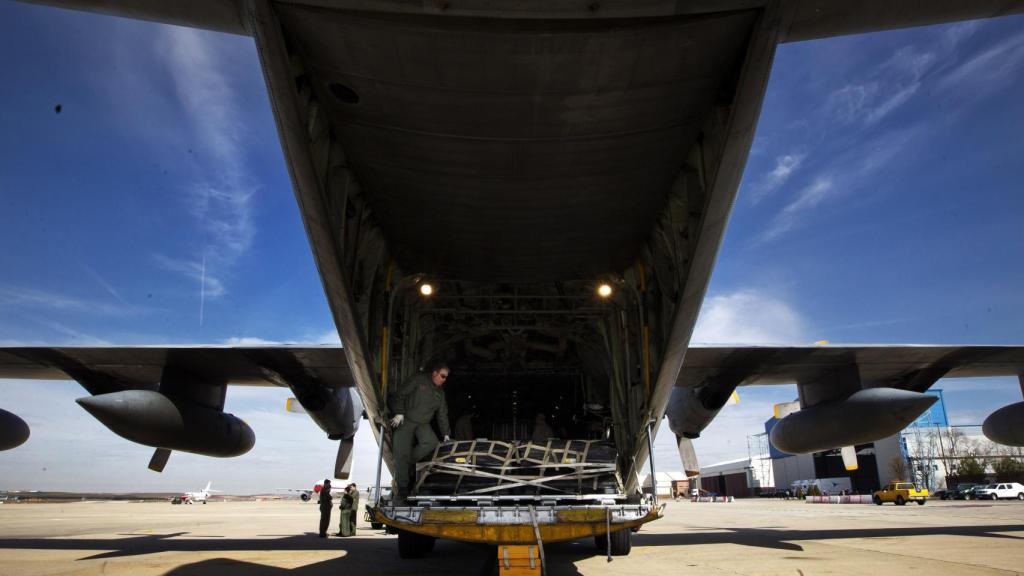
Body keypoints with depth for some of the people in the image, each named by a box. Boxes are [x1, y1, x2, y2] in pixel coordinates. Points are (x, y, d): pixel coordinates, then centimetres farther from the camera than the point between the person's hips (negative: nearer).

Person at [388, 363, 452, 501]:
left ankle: (408, 463, -4)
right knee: (402, 453, -15)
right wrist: (399, 413, -20)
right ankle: (401, 489, -10)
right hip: (405, 420, -5)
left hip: (423, 424, 5)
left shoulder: (440, 392, 13)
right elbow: (398, 395, -10)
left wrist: (446, 433, 15)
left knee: (431, 442, -23)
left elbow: (442, 414, 20)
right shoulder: (418, 380, -6)